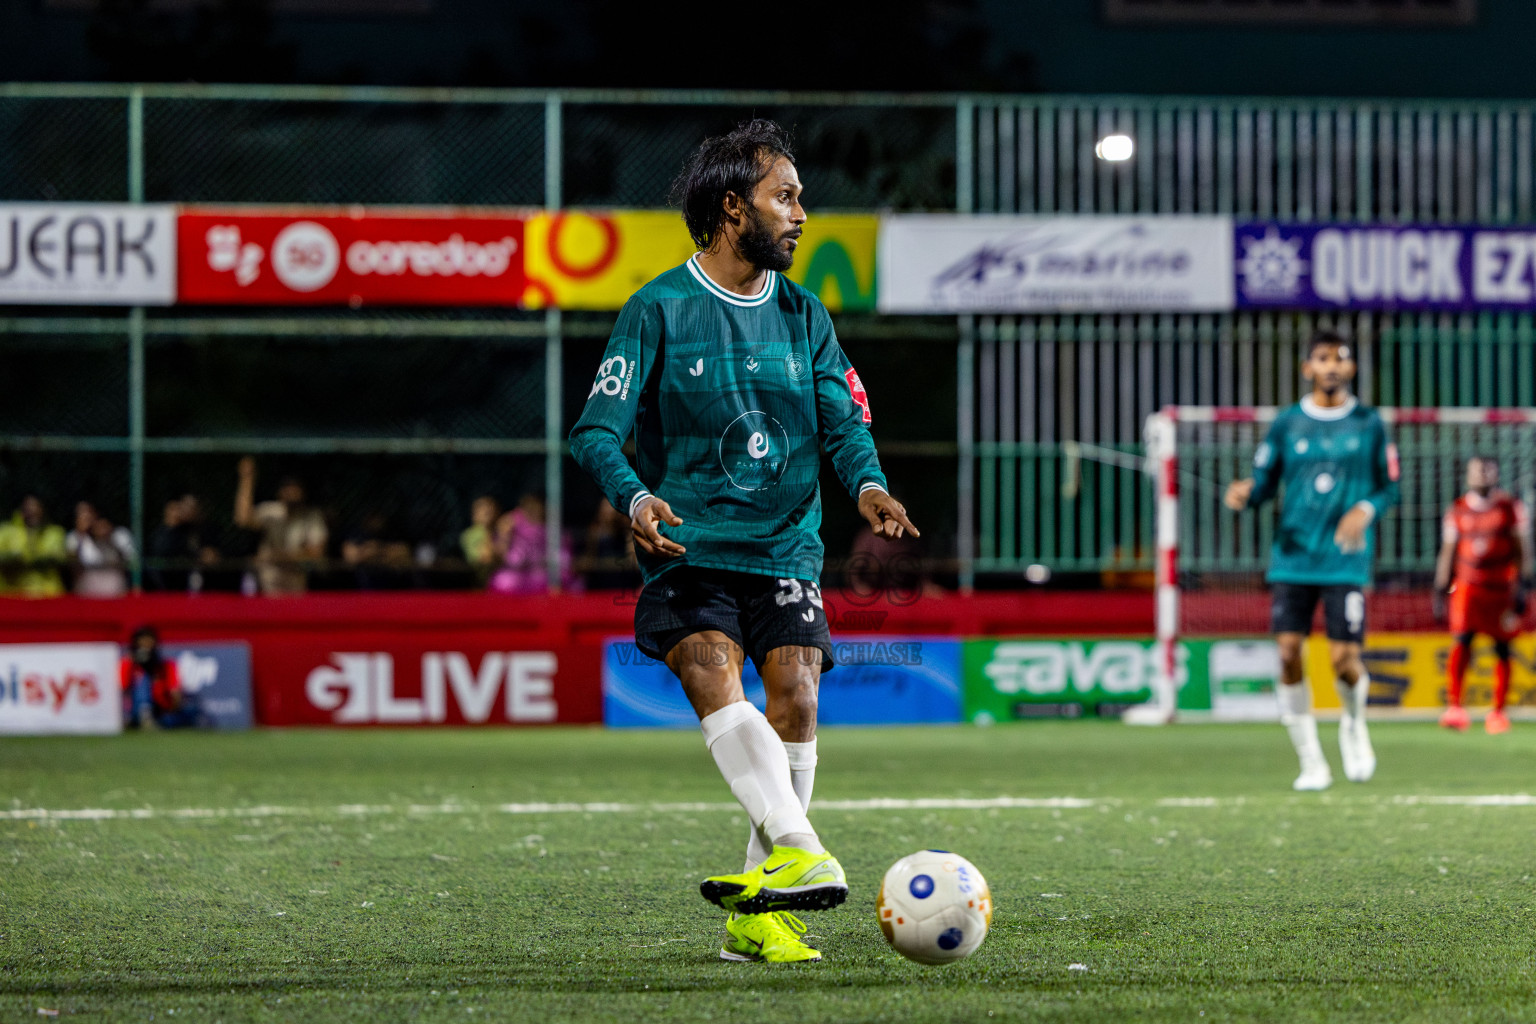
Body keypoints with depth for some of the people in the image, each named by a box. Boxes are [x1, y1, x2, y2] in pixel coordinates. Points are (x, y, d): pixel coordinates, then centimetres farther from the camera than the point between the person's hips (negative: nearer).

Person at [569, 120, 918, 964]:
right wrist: (635, 497, -26)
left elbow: (844, 420, 8)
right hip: (690, 549, -3)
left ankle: (758, 917, -6)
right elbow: (597, 428, -5)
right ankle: (801, 856, -42)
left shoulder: (804, 317, 14)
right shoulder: (659, 310, 0)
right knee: (714, 676, -26)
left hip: (786, 549, 3)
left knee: (794, 697, -13)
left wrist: (867, 484, -15)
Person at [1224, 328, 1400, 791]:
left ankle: (1354, 726, 24)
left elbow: (1389, 488, 10)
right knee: (1288, 653, -9)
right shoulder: (1287, 423, 7)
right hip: (1292, 557, 1)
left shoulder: (1369, 423, 5)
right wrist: (1244, 493, -14)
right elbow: (1263, 482, 9)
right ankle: (1311, 762, 4)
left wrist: (1366, 509, -11)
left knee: (1344, 660, -11)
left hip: (1346, 559, -1)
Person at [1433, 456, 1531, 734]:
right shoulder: (1458, 510, 6)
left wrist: (1522, 586, -7)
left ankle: (1498, 711, 17)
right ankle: (1454, 706, -21)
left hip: (1502, 586, 0)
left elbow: (1521, 549, 2)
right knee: (1462, 640, -17)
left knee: (1502, 648, 4)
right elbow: (1448, 554, 12)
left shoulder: (1510, 507, 2)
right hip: (1468, 584, 0)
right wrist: (1441, 591, 9)